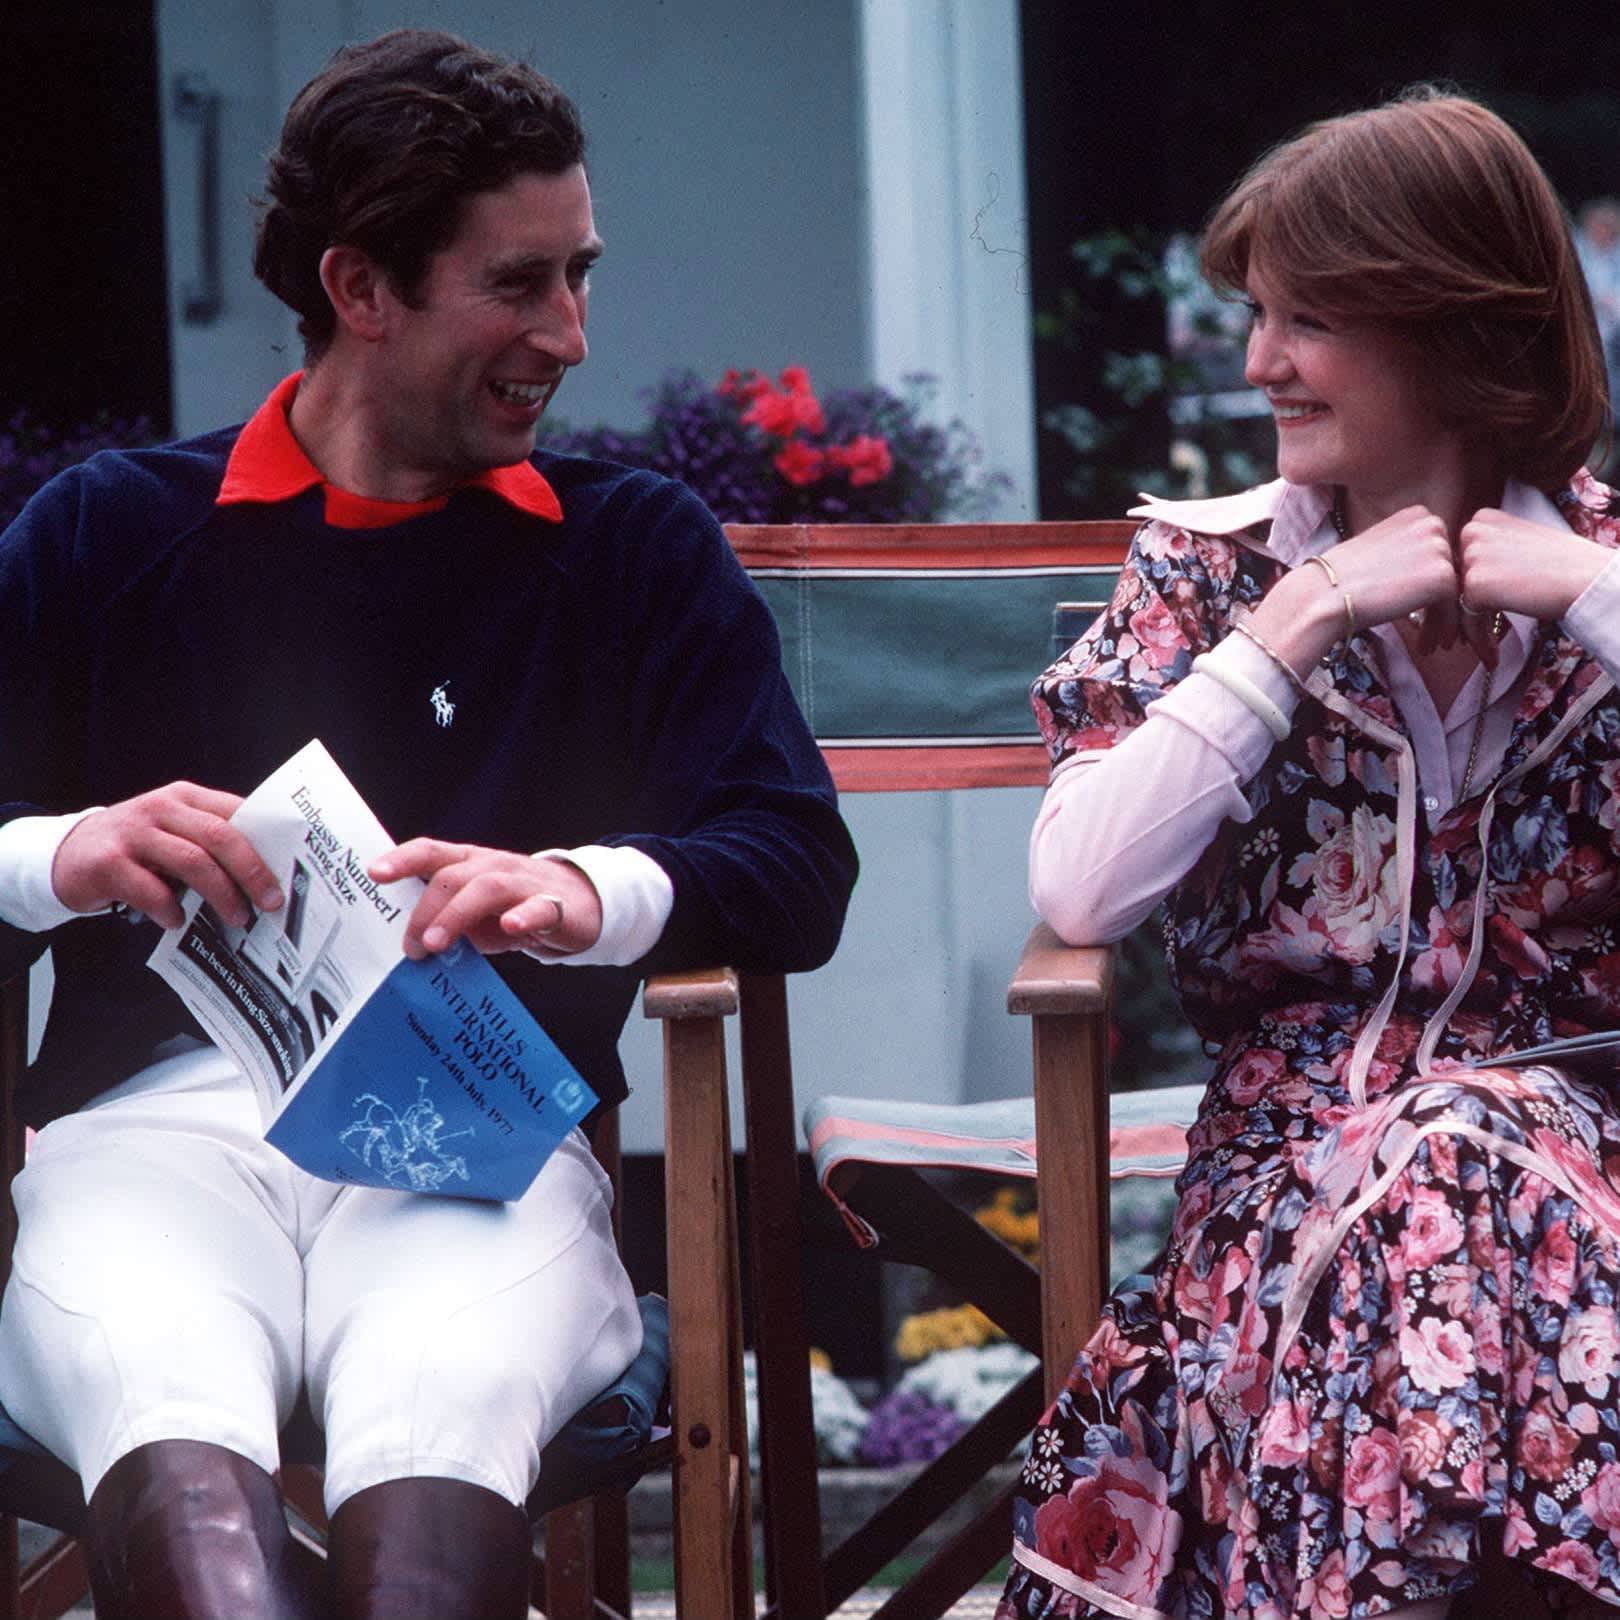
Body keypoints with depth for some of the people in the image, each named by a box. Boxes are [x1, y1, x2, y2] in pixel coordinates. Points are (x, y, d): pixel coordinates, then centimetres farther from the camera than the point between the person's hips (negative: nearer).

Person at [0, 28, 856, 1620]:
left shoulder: (635, 549, 19)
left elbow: (796, 867, 7)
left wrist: (586, 890, -15)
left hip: (483, 1128, 0)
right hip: (164, 1113, 0)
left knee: (440, 1429, -37)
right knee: (173, 1438, -37)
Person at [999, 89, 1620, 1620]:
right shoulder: (1210, 565, 10)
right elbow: (1076, 890, -6)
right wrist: (1302, 622, -6)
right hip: (1297, 1133, 0)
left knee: (1468, 1170, -34)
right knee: (1421, 1171, -34)